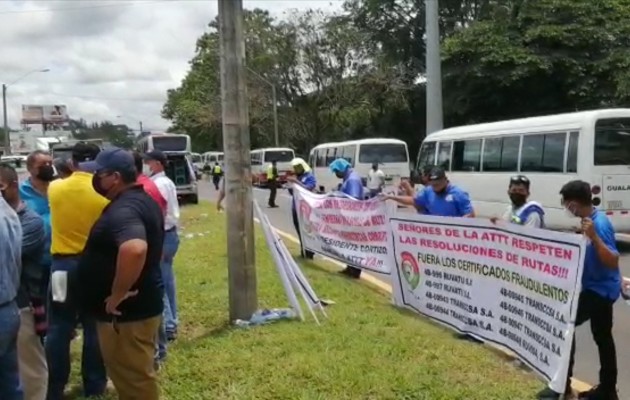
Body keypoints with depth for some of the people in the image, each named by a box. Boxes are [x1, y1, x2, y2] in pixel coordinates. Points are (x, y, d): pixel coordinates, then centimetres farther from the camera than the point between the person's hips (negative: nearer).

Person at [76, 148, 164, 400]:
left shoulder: (123, 209, -23)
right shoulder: (142, 201, 10)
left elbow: (134, 249, -43)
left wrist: (117, 295, -31)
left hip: (126, 312, -10)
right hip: (141, 305, 10)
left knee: (133, 379, 3)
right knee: (137, 375, 22)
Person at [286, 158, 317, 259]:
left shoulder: (310, 177, -7)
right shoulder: (297, 177, 14)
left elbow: (308, 189, -24)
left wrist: (296, 182, -28)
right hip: (295, 208, 8)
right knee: (300, 231, 11)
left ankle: (309, 254, -3)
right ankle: (303, 252, 20)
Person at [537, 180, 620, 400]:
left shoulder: (599, 224, -25)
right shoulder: (591, 219, 4)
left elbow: (612, 262, -30)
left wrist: (594, 237, -40)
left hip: (599, 289, -10)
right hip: (599, 287, 10)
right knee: (602, 337, 16)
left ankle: (563, 382, -2)